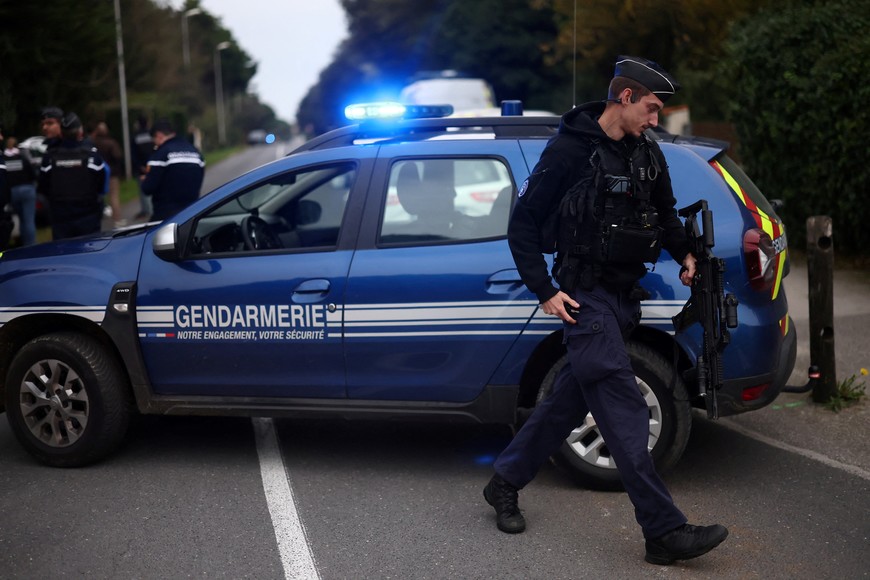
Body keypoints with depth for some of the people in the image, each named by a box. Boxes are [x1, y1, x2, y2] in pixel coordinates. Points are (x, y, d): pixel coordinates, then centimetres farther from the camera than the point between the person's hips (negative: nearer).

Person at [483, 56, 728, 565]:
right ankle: (665, 532, -11)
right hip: (586, 298, -8)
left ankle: (505, 483, 30)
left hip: (626, 295, 8)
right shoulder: (570, 150, -10)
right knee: (625, 409, -11)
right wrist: (545, 291, -14)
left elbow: (665, 212, 28)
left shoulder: (648, 154, 10)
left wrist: (685, 253, 12)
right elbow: (523, 225, -9)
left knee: (571, 399, 14)